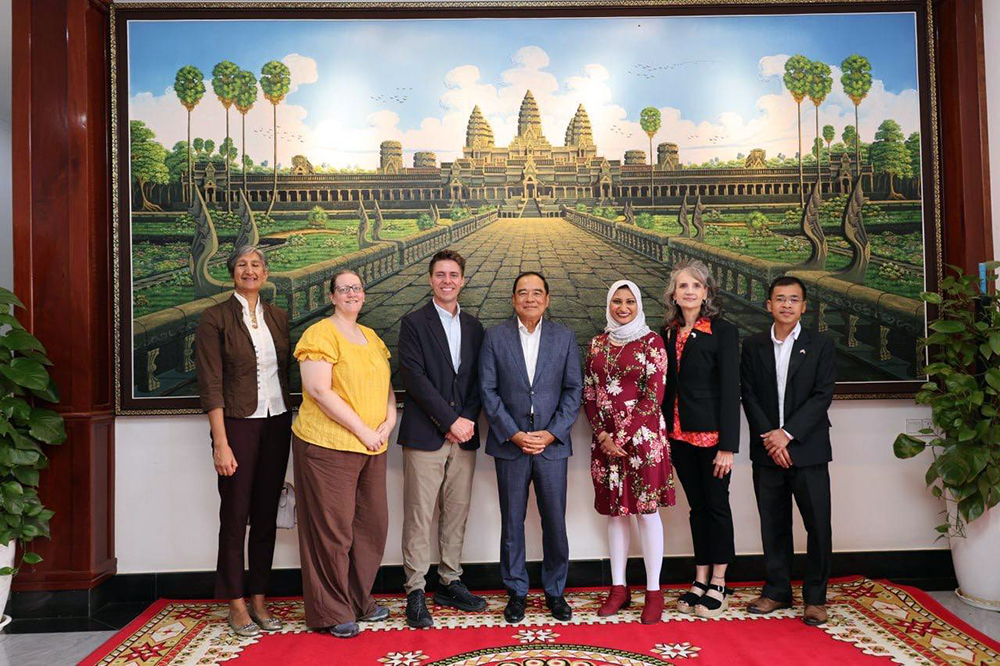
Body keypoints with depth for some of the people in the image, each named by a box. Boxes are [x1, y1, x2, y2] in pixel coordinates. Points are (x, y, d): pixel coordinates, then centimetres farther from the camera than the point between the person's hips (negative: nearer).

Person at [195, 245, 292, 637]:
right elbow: (210, 385, -10)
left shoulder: (278, 318, 9)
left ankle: (258, 599, 23)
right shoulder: (215, 318, -5)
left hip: (277, 424, 5)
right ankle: (236, 604, 18)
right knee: (235, 516, 4)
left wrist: (290, 427, 7)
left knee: (266, 515, 11)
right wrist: (221, 443, -15)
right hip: (238, 425, -5)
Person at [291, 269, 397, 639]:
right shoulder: (321, 334, -8)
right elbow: (319, 390, -17)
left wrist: (389, 421, -1)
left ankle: (359, 599, 29)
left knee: (373, 523, 11)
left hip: (372, 447, 7)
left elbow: (386, 383, 18)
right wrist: (363, 431, -15)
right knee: (332, 528, 2)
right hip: (328, 445, -7)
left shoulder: (371, 337, 15)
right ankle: (331, 611, 18)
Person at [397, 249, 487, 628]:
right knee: (418, 516, -1)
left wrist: (468, 420, -4)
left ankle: (450, 584, 22)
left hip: (463, 435, 5)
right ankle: (415, 592, 8)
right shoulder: (413, 323, -1)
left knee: (457, 513, 10)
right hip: (424, 436, -4)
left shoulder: (474, 327, 14)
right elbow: (415, 377, -10)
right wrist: (452, 420, -13)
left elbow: (477, 381, 12)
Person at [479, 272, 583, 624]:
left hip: (552, 444, 1)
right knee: (512, 523, 8)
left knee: (555, 522, 5)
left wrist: (552, 433, -8)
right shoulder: (495, 337, 1)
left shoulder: (564, 337, 4)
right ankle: (516, 592, 23)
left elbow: (573, 389, 3)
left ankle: (555, 591, 23)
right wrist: (513, 434, -9)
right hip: (510, 444, 0)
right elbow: (488, 390, -2)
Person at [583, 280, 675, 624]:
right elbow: (588, 393, 9)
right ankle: (619, 588, 20)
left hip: (642, 438, -4)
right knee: (614, 511, 9)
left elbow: (654, 393, -8)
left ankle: (654, 592, 12)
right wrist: (602, 435, -4)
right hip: (605, 439, 4)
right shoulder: (598, 344, 10)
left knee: (646, 511, 0)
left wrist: (623, 435, -11)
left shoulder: (651, 341, -2)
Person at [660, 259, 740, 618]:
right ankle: (700, 580, 24)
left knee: (716, 505, 6)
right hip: (679, 434, 5)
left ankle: (718, 584, 19)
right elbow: (666, 385, 10)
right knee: (697, 506, 13)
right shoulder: (668, 333, 7)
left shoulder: (722, 331, -8)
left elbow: (730, 389, -11)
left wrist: (728, 445, -15)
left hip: (711, 433, -5)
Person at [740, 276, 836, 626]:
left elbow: (823, 396, -5)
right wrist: (769, 439, -9)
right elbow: (749, 396, 3)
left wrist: (788, 433, -14)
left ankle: (815, 597, 15)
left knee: (818, 525, 1)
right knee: (773, 525, 9)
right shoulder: (753, 345, 7)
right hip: (767, 450, 2)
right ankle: (777, 591, 22)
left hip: (807, 449, -1)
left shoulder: (821, 345, 2)